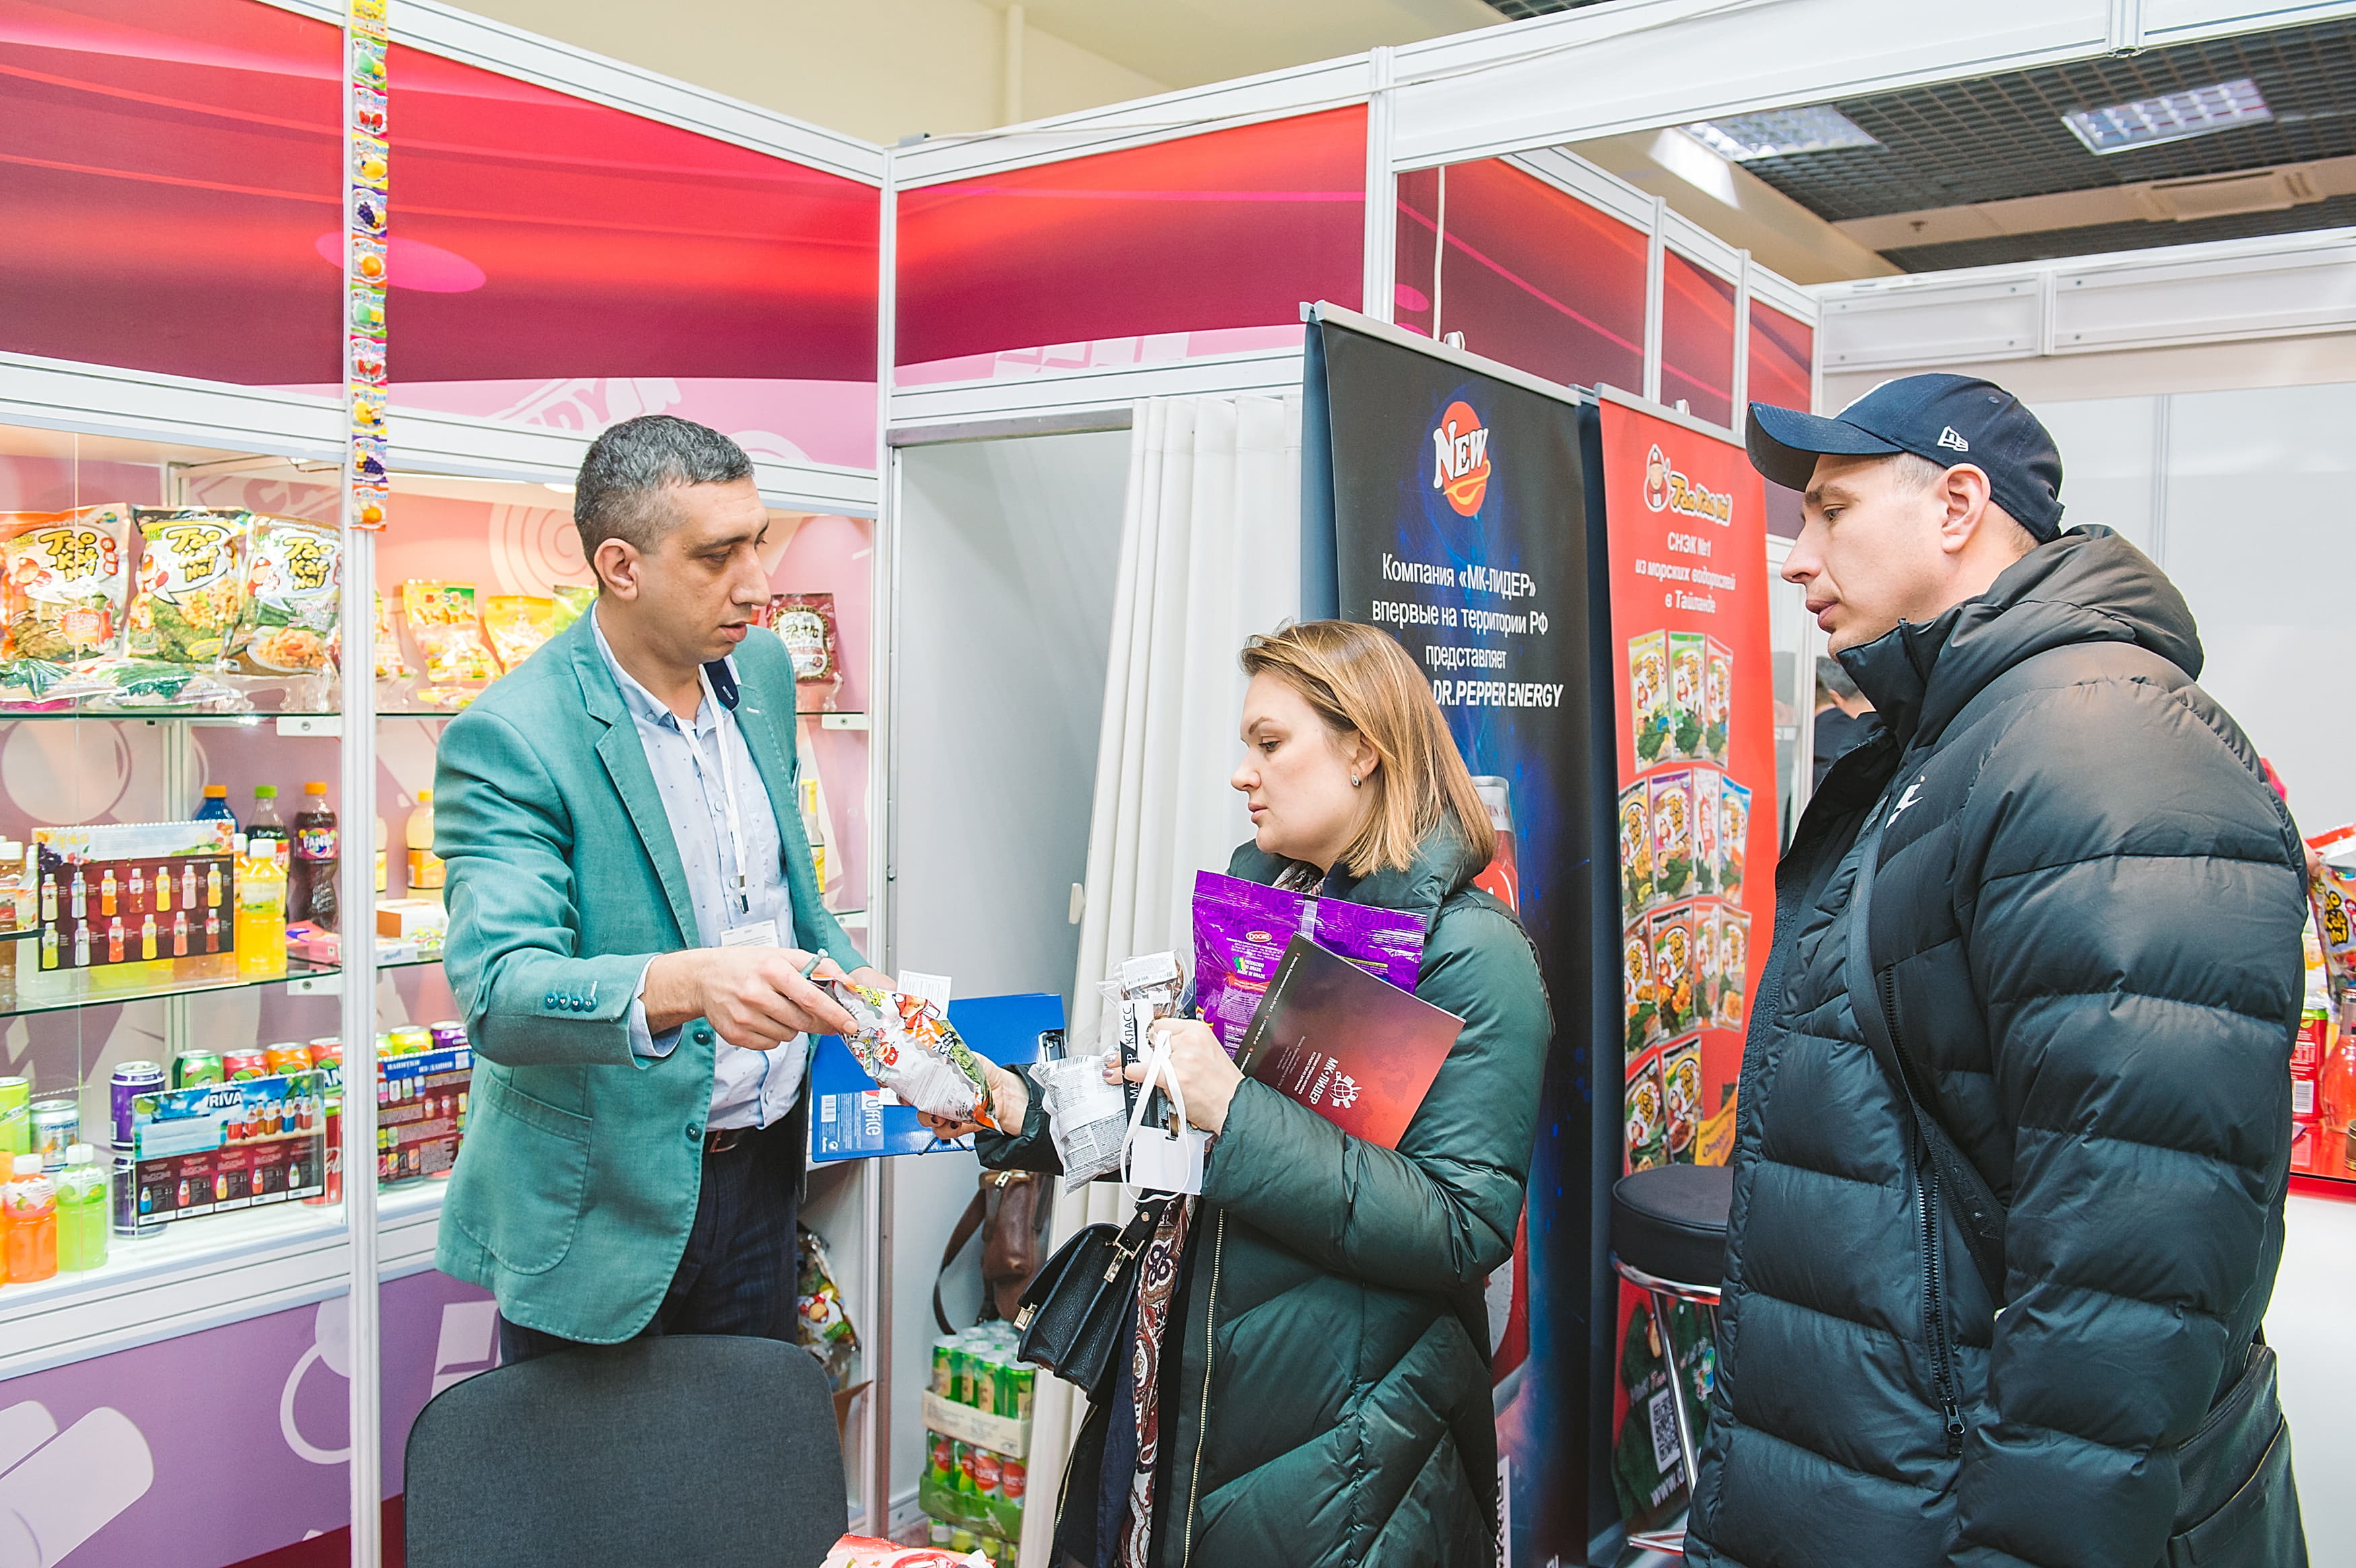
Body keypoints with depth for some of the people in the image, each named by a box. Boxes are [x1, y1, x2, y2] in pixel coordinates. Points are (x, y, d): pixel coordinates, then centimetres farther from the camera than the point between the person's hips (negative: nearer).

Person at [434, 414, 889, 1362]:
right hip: (601, 1208, -6)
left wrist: (872, 1001, -1)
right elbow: (497, 993, -29)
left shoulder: (763, 671, 2)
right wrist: (687, 983, -46)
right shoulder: (509, 740, -19)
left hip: (759, 1176, 6)